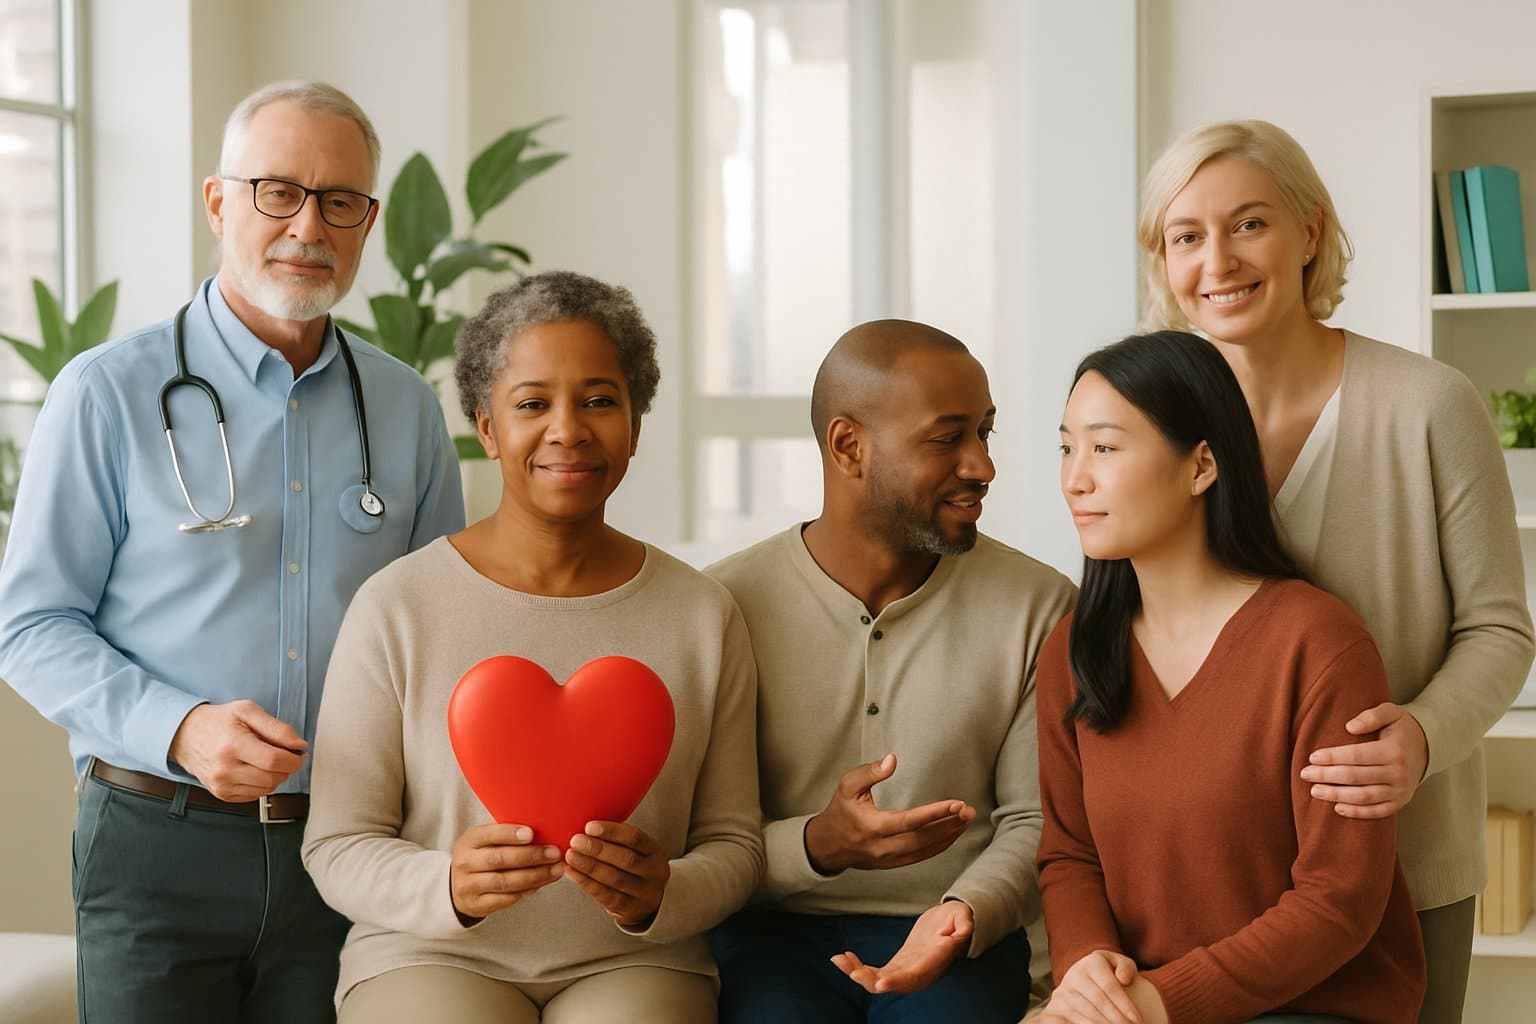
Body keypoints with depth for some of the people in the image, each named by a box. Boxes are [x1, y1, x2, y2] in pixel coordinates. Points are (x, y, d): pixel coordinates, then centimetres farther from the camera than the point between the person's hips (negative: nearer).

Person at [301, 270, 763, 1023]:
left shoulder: (703, 615, 3)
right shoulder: (395, 607, -3)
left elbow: (732, 842, 7)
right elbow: (337, 846, -1)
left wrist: (661, 893, -15)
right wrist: (448, 886, -20)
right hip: (431, 959, -1)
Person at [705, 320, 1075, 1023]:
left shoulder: (1040, 607, 2)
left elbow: (1036, 822, 5)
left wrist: (966, 912, -15)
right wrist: (820, 845, -21)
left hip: (962, 940, 1)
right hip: (774, 933, -1)